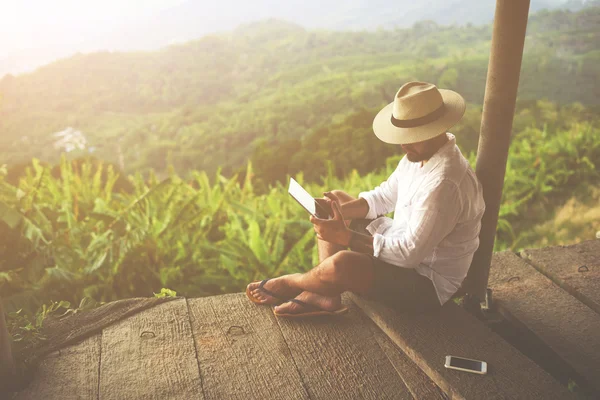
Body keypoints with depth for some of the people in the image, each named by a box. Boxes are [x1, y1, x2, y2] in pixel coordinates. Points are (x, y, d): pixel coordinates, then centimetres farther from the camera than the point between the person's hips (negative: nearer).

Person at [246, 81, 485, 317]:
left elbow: (410, 253, -31)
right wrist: (342, 209, -8)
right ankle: (324, 295, -1)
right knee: (328, 217, 11)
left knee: (341, 264, -33)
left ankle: (291, 284, 1)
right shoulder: (420, 154, -3)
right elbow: (385, 196, 9)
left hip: (428, 284, -10)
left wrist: (345, 237, -29)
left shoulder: (443, 184, -33)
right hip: (405, 246, 10)